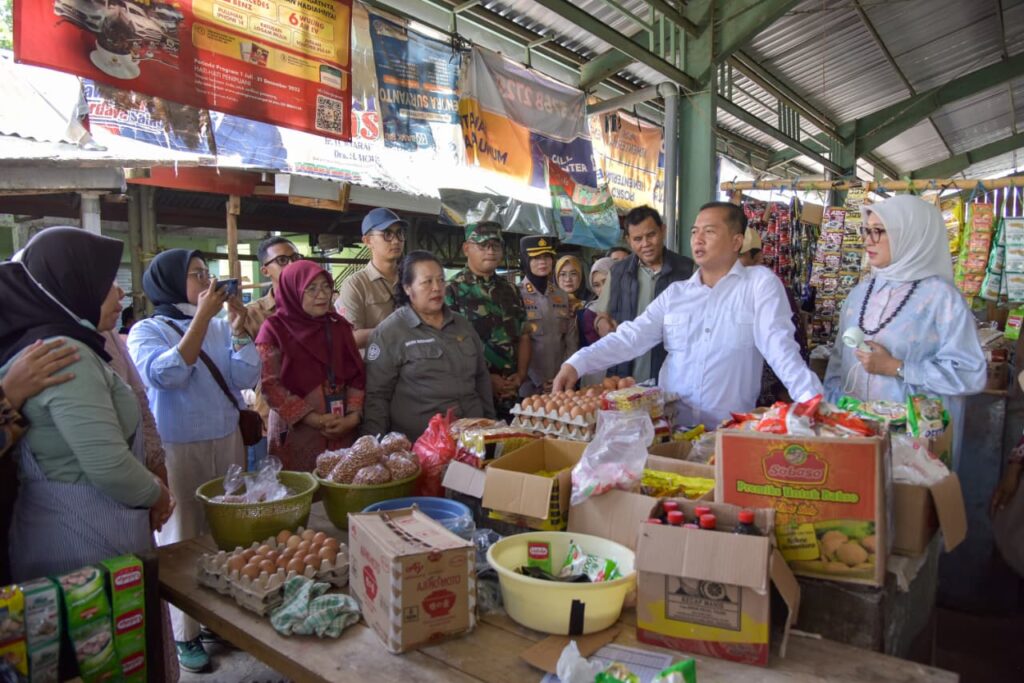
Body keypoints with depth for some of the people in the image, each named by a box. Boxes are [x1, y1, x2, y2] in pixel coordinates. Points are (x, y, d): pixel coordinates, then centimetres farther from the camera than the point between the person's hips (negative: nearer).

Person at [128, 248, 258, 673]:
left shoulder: (221, 327, 4)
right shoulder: (146, 331, -6)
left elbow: (247, 378, -3)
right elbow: (167, 374, -25)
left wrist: (238, 327, -12)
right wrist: (202, 316, -23)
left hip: (227, 442, 4)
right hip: (177, 450, -4)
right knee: (183, 539, 6)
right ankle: (184, 634, 22)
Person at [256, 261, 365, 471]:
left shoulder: (339, 326, 10)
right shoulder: (274, 329, -3)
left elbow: (357, 374, 9)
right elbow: (270, 385, -9)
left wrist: (353, 415, -5)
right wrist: (312, 419, -13)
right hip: (295, 434, -3)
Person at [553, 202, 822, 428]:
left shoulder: (760, 282, 0)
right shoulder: (675, 292, 10)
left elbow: (779, 346, -9)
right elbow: (630, 337, 2)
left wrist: (814, 401, -22)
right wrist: (576, 364, -10)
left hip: (731, 431, -3)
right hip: (670, 425, 3)